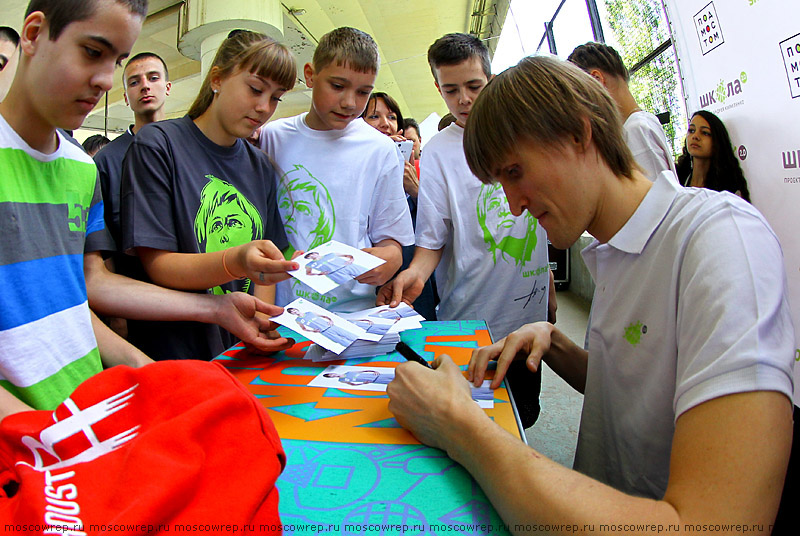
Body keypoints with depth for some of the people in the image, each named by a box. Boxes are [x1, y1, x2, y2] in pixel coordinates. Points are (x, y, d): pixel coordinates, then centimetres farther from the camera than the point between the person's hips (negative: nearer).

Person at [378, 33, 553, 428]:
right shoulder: (438, 150, -7)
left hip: (529, 309, 5)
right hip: (471, 318, -4)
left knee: (524, 415, 20)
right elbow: (432, 236, -10)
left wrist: (547, 277, 15)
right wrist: (415, 273, -29)